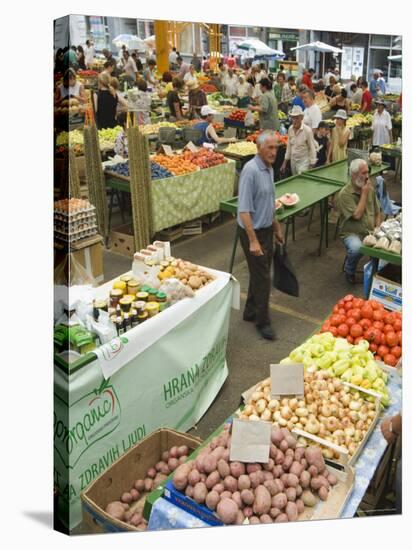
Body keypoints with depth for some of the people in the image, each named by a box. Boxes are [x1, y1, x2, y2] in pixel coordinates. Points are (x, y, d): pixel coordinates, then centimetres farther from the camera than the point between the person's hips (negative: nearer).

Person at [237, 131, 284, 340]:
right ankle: (262, 321, 15)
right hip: (253, 231, -9)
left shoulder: (269, 169, 7)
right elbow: (244, 209, -25)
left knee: (260, 274, 18)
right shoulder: (251, 171, -21)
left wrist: (277, 227, 23)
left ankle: (251, 312, 34)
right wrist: (253, 240, -27)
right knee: (262, 278, 0)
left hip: (266, 230, 9)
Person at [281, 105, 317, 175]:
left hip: (304, 161, -6)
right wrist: (285, 163, 12)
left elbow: (312, 148, -10)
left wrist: (312, 166, -10)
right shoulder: (290, 129, 0)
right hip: (293, 161, 6)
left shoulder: (307, 130, -16)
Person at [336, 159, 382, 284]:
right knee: (357, 248, -36)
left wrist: (377, 229, -4)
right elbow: (357, 215, -21)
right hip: (352, 233, -5)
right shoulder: (344, 194, -14)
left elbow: (377, 213, 13)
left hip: (371, 232, 5)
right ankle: (349, 271, -2)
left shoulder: (370, 188, 6)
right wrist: (364, 193, -15)